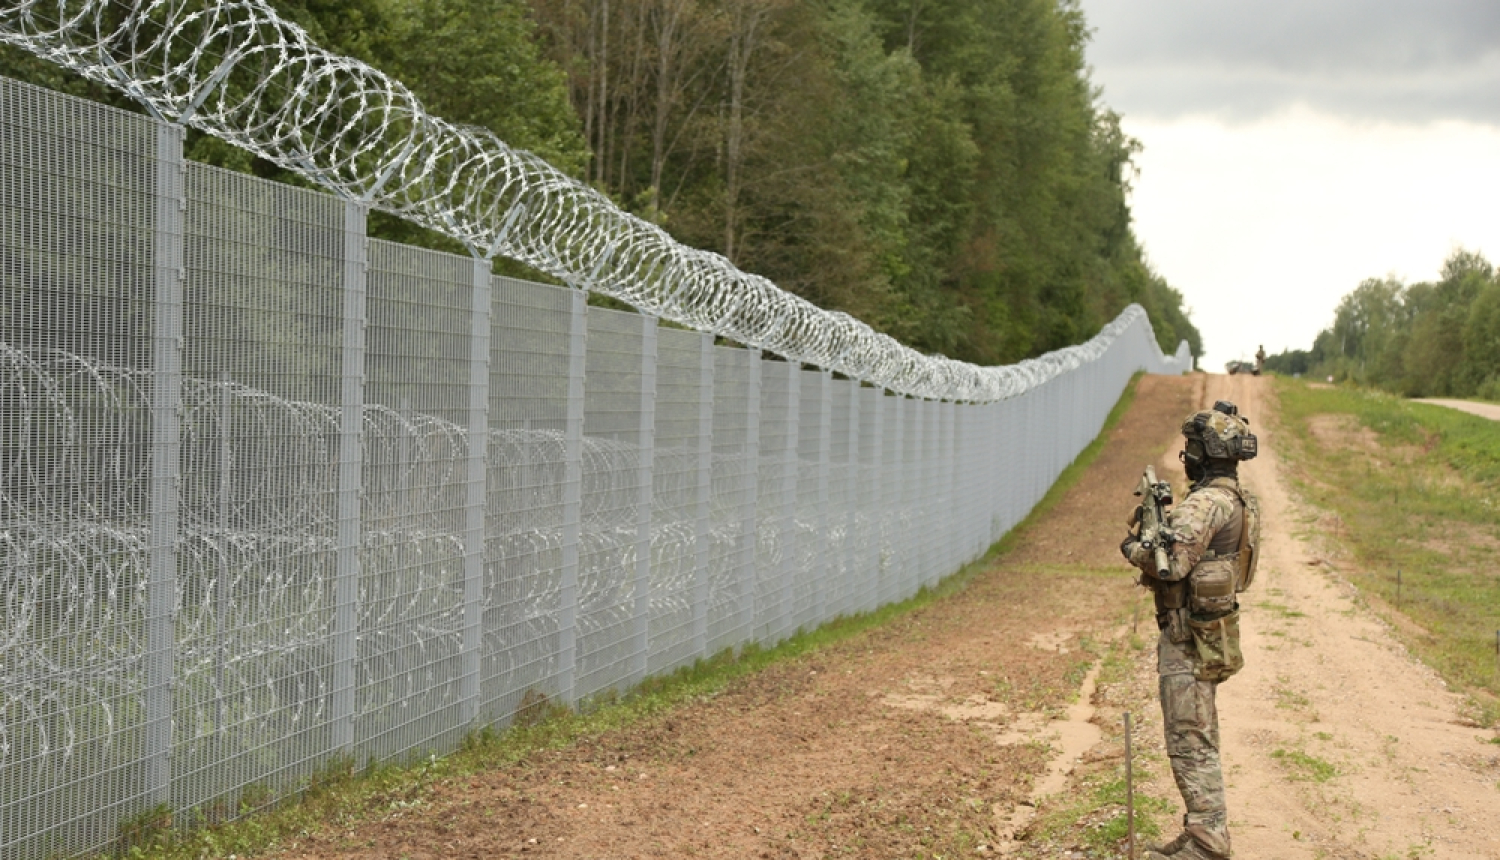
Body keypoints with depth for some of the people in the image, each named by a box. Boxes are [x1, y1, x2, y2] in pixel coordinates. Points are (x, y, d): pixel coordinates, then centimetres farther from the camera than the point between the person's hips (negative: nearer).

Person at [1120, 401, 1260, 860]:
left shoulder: (1204, 503, -21)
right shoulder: (1240, 500, 12)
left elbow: (1171, 564, -30)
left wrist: (1133, 547, -12)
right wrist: (1159, 526, 8)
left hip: (1190, 638, -10)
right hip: (1209, 632, 10)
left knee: (1189, 743, -5)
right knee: (1200, 739, 17)